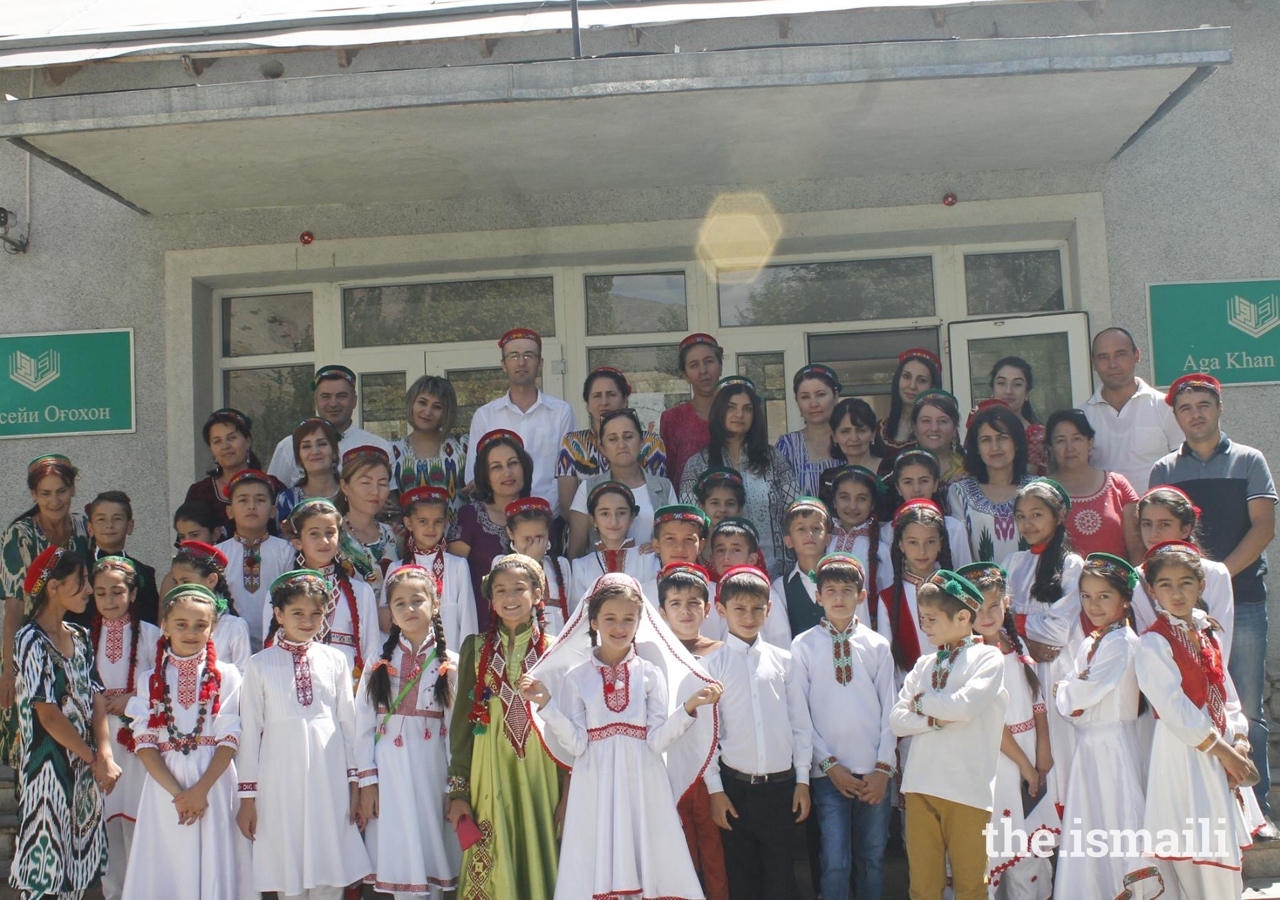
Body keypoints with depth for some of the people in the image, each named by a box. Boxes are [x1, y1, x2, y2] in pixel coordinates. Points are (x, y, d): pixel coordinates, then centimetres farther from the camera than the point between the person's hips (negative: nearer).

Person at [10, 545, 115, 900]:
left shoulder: (80, 637, 9)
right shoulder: (31, 640, -12)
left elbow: (96, 698, 3)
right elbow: (48, 715, -15)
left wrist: (105, 753, -12)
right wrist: (95, 760, -10)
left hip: (85, 767, 7)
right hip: (49, 767, -7)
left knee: (79, 861, 11)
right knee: (44, 866, -2)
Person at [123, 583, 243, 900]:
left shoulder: (226, 676, 1)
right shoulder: (150, 679, 6)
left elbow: (229, 739, -3)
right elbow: (144, 743, 0)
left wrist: (201, 789, -14)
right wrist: (177, 792, -11)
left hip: (214, 784, -1)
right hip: (163, 784, 1)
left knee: (210, 869, 1)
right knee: (165, 870, 4)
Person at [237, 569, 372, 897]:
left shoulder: (335, 660, 4)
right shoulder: (260, 665, 1)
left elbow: (349, 720, 7)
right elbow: (250, 729, 2)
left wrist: (354, 781, 5)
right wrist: (247, 795, 2)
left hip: (329, 776, 1)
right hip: (281, 780, -1)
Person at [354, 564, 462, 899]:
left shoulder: (450, 664, 2)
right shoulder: (380, 664, 6)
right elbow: (364, 724, 3)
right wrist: (367, 781, -3)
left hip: (431, 770, -1)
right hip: (389, 773, 1)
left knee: (431, 855, 2)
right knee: (398, 864, 3)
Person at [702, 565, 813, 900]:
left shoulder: (783, 660, 4)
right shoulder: (712, 665, -1)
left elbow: (801, 723, 6)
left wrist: (802, 780, 3)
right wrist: (715, 789, -3)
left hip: (781, 784, 1)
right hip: (735, 785, -1)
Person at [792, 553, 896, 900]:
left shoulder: (878, 646, 6)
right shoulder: (804, 646, 1)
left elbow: (890, 708, 6)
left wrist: (884, 767, -2)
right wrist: (830, 764, -5)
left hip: (874, 771, 2)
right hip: (829, 771, -2)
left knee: (872, 858, 9)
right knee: (836, 862, -4)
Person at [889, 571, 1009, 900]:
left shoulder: (988, 657, 0)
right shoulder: (924, 664, 14)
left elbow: (965, 705, -17)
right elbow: (897, 721, 5)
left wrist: (921, 702, -2)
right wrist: (938, 718, -10)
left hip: (967, 789, -5)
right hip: (920, 785, 5)